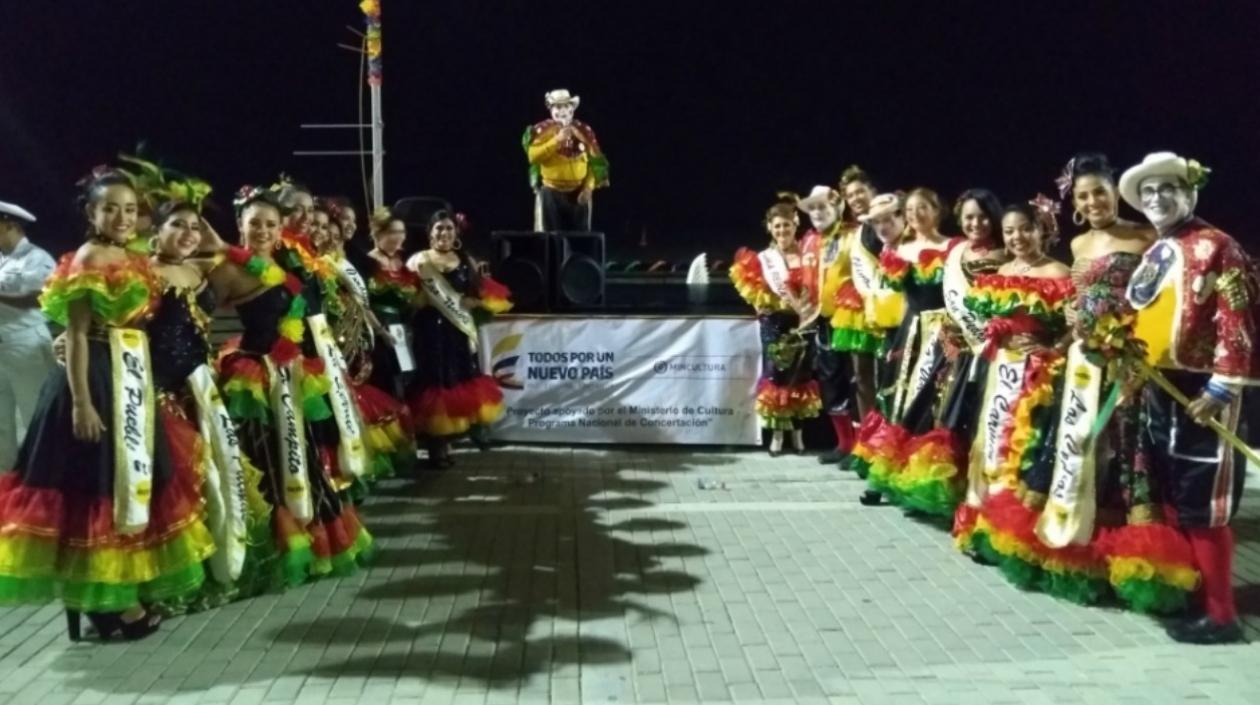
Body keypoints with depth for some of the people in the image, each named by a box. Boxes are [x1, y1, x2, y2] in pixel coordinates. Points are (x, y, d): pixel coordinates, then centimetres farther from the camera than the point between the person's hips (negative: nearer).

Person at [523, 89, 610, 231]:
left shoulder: (584, 131, 5)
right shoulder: (542, 130, -1)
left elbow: (595, 162, 5)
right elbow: (533, 156, -14)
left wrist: (589, 187, -7)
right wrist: (557, 140, -19)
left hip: (578, 194, 2)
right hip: (551, 194, -2)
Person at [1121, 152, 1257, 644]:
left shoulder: (1215, 247, -10)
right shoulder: (1153, 255, 15)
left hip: (1203, 391, -8)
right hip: (1160, 389, 8)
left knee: (1203, 507, -4)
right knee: (1171, 500, 15)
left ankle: (1220, 615, 5)